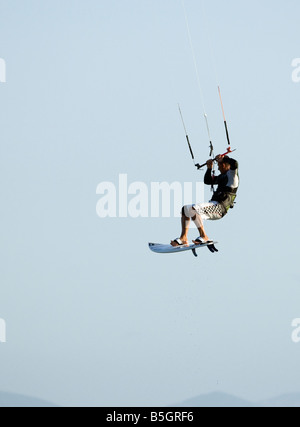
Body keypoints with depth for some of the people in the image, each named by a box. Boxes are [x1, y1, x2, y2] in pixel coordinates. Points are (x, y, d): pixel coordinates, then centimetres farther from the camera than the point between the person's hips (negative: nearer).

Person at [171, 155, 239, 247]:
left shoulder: (232, 174, -3)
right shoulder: (222, 176, 25)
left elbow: (235, 164, -25)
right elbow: (207, 181, 35)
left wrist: (222, 158, -9)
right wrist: (209, 168, 21)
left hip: (219, 207, -11)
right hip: (214, 207, 11)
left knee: (193, 209, -30)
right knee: (185, 209, 14)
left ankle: (204, 236, -25)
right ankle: (183, 238, 1)